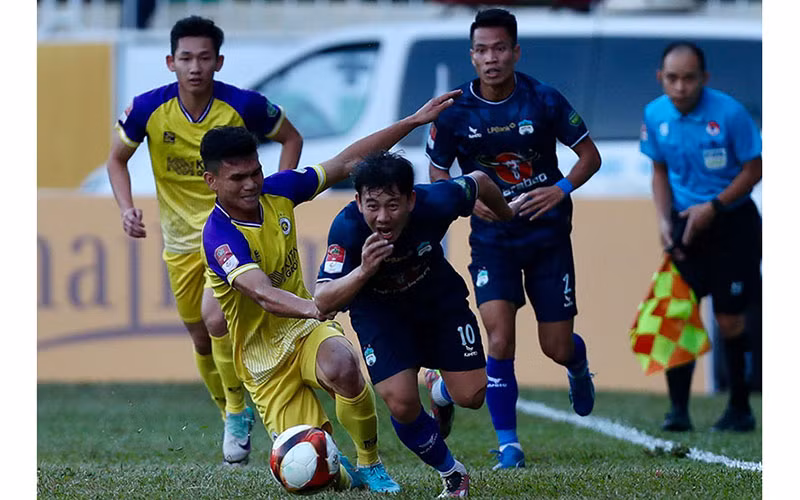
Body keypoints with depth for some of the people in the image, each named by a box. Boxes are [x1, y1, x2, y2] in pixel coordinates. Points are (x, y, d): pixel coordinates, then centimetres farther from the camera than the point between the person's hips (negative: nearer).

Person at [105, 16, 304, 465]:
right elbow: (118, 159, 5)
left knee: (215, 318, -23)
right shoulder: (149, 109, -13)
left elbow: (291, 138, 1)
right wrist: (127, 208, -10)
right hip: (181, 238, 3)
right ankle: (233, 418, 33)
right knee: (202, 340, 11)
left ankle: (239, 409, -1)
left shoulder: (244, 106, -17)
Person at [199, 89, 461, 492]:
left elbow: (346, 162, 4)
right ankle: (344, 473, 28)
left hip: (306, 329, 4)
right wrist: (312, 307, -58)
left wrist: (415, 121, 3)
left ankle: (370, 465, -12)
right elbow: (262, 294, -38)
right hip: (265, 361, -4)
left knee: (341, 365, -35)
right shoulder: (219, 236, -23)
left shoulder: (277, 190, -4)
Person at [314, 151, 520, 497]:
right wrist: (363, 272, -56)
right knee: (401, 404, -16)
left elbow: (479, 182, -9)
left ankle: (439, 390, 36)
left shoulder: (435, 202, -32)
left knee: (471, 396, -5)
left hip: (439, 299, 2)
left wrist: (508, 216, 13)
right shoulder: (347, 228, -36)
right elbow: (323, 302, -38)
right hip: (378, 310, -1)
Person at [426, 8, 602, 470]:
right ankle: (508, 444, -5)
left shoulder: (544, 101, -11)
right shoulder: (454, 112, -8)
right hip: (493, 239, 0)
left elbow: (590, 155, 0)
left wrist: (562, 189, -18)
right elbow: (438, 174, 5)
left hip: (548, 235, 0)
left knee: (556, 348, 4)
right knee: (500, 339, -16)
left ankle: (579, 366, 44)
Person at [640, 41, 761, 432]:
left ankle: (740, 408, 17)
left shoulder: (729, 113, -18)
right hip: (685, 221, 3)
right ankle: (678, 409, -5)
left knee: (730, 319, 1)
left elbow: (753, 169, -10)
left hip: (731, 221, -3)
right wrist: (663, 220, -4)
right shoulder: (655, 115, -4)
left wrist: (713, 207, -18)